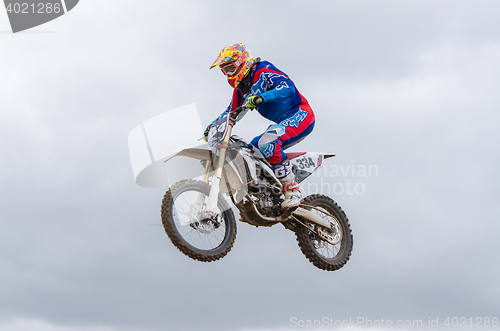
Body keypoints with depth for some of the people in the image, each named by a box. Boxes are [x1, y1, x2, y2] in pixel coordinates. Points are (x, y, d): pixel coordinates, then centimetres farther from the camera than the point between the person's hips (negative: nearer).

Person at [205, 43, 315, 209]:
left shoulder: (263, 71, -12)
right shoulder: (240, 89, 14)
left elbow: (288, 87, -28)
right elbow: (231, 112, 25)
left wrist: (261, 97, -40)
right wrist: (213, 126, 9)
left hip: (301, 115, -10)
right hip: (283, 123, 10)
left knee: (266, 142, -32)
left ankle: (293, 191, -29)